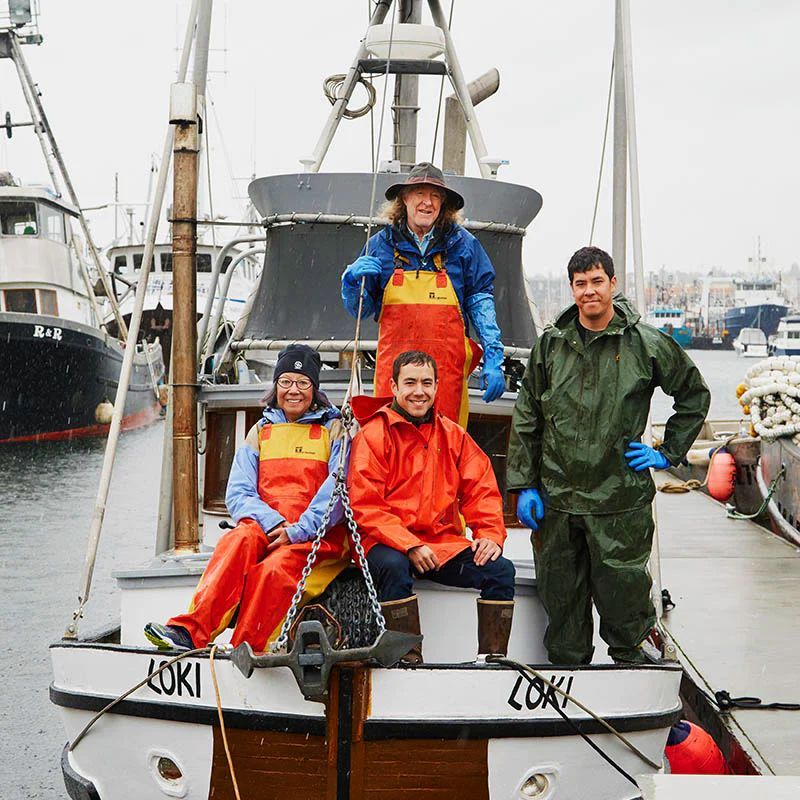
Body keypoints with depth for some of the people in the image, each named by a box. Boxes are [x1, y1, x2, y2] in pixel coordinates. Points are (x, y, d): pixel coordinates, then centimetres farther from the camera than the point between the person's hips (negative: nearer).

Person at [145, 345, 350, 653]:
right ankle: (190, 631, -45)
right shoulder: (261, 431, 19)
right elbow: (238, 493, 8)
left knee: (275, 567, -35)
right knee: (239, 540, -32)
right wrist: (272, 523, -12)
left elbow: (338, 489, -5)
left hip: (318, 535, -3)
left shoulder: (334, 430, 9)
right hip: (263, 528, 3)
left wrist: (299, 530, -17)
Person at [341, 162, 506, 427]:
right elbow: (359, 309, 14)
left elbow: (480, 302, 8)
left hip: (447, 363, 0)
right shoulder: (381, 244, 9)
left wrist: (493, 359, 0)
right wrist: (353, 279, -7)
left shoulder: (462, 244, 8)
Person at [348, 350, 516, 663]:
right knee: (393, 566, -37)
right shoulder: (373, 435, -3)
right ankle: (409, 658, -30)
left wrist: (490, 534, -6)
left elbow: (482, 490, 13)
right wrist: (409, 546, -21)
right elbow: (365, 505, -10)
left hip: (444, 543, 5)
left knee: (501, 569, -15)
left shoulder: (453, 435, 13)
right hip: (389, 543, -5)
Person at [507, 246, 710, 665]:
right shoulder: (551, 343, 7)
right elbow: (526, 417, 11)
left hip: (621, 498, -3)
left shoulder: (647, 344, -1)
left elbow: (694, 394, 13)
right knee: (561, 598, 10)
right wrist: (524, 484, 5)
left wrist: (668, 452, 7)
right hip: (557, 496, 3)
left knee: (622, 596, -1)